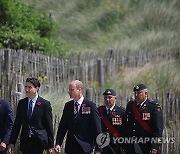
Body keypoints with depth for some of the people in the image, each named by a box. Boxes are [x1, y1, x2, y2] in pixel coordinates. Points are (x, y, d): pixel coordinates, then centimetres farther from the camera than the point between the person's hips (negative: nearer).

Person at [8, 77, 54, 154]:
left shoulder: (45, 104, -3)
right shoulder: (21, 103, 9)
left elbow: (49, 126, -1)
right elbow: (17, 124, 11)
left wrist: (50, 145, -2)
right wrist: (12, 143, 4)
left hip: (38, 141, -5)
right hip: (25, 141, 5)